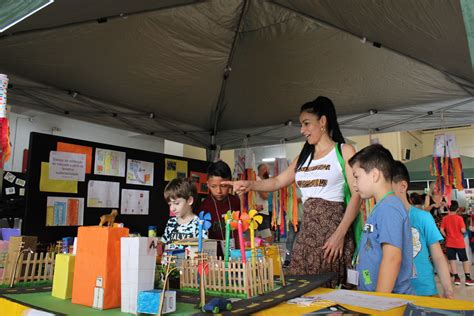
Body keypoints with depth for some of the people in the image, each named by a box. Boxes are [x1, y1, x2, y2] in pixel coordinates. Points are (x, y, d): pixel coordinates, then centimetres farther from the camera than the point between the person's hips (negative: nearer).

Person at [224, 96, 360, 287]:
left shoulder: (344, 151, 0)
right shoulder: (304, 156, 18)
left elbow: (356, 195, -7)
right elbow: (278, 182, 17)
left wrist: (340, 234, -15)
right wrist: (249, 185, 0)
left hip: (332, 227, -5)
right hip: (306, 230, 5)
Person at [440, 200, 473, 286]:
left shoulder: (445, 218, -3)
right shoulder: (459, 218, -10)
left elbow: (442, 230, -6)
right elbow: (463, 230, -15)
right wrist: (464, 230, 8)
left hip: (450, 243, 2)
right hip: (459, 243, -2)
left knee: (452, 260, 6)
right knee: (465, 260, 9)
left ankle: (456, 278, 5)